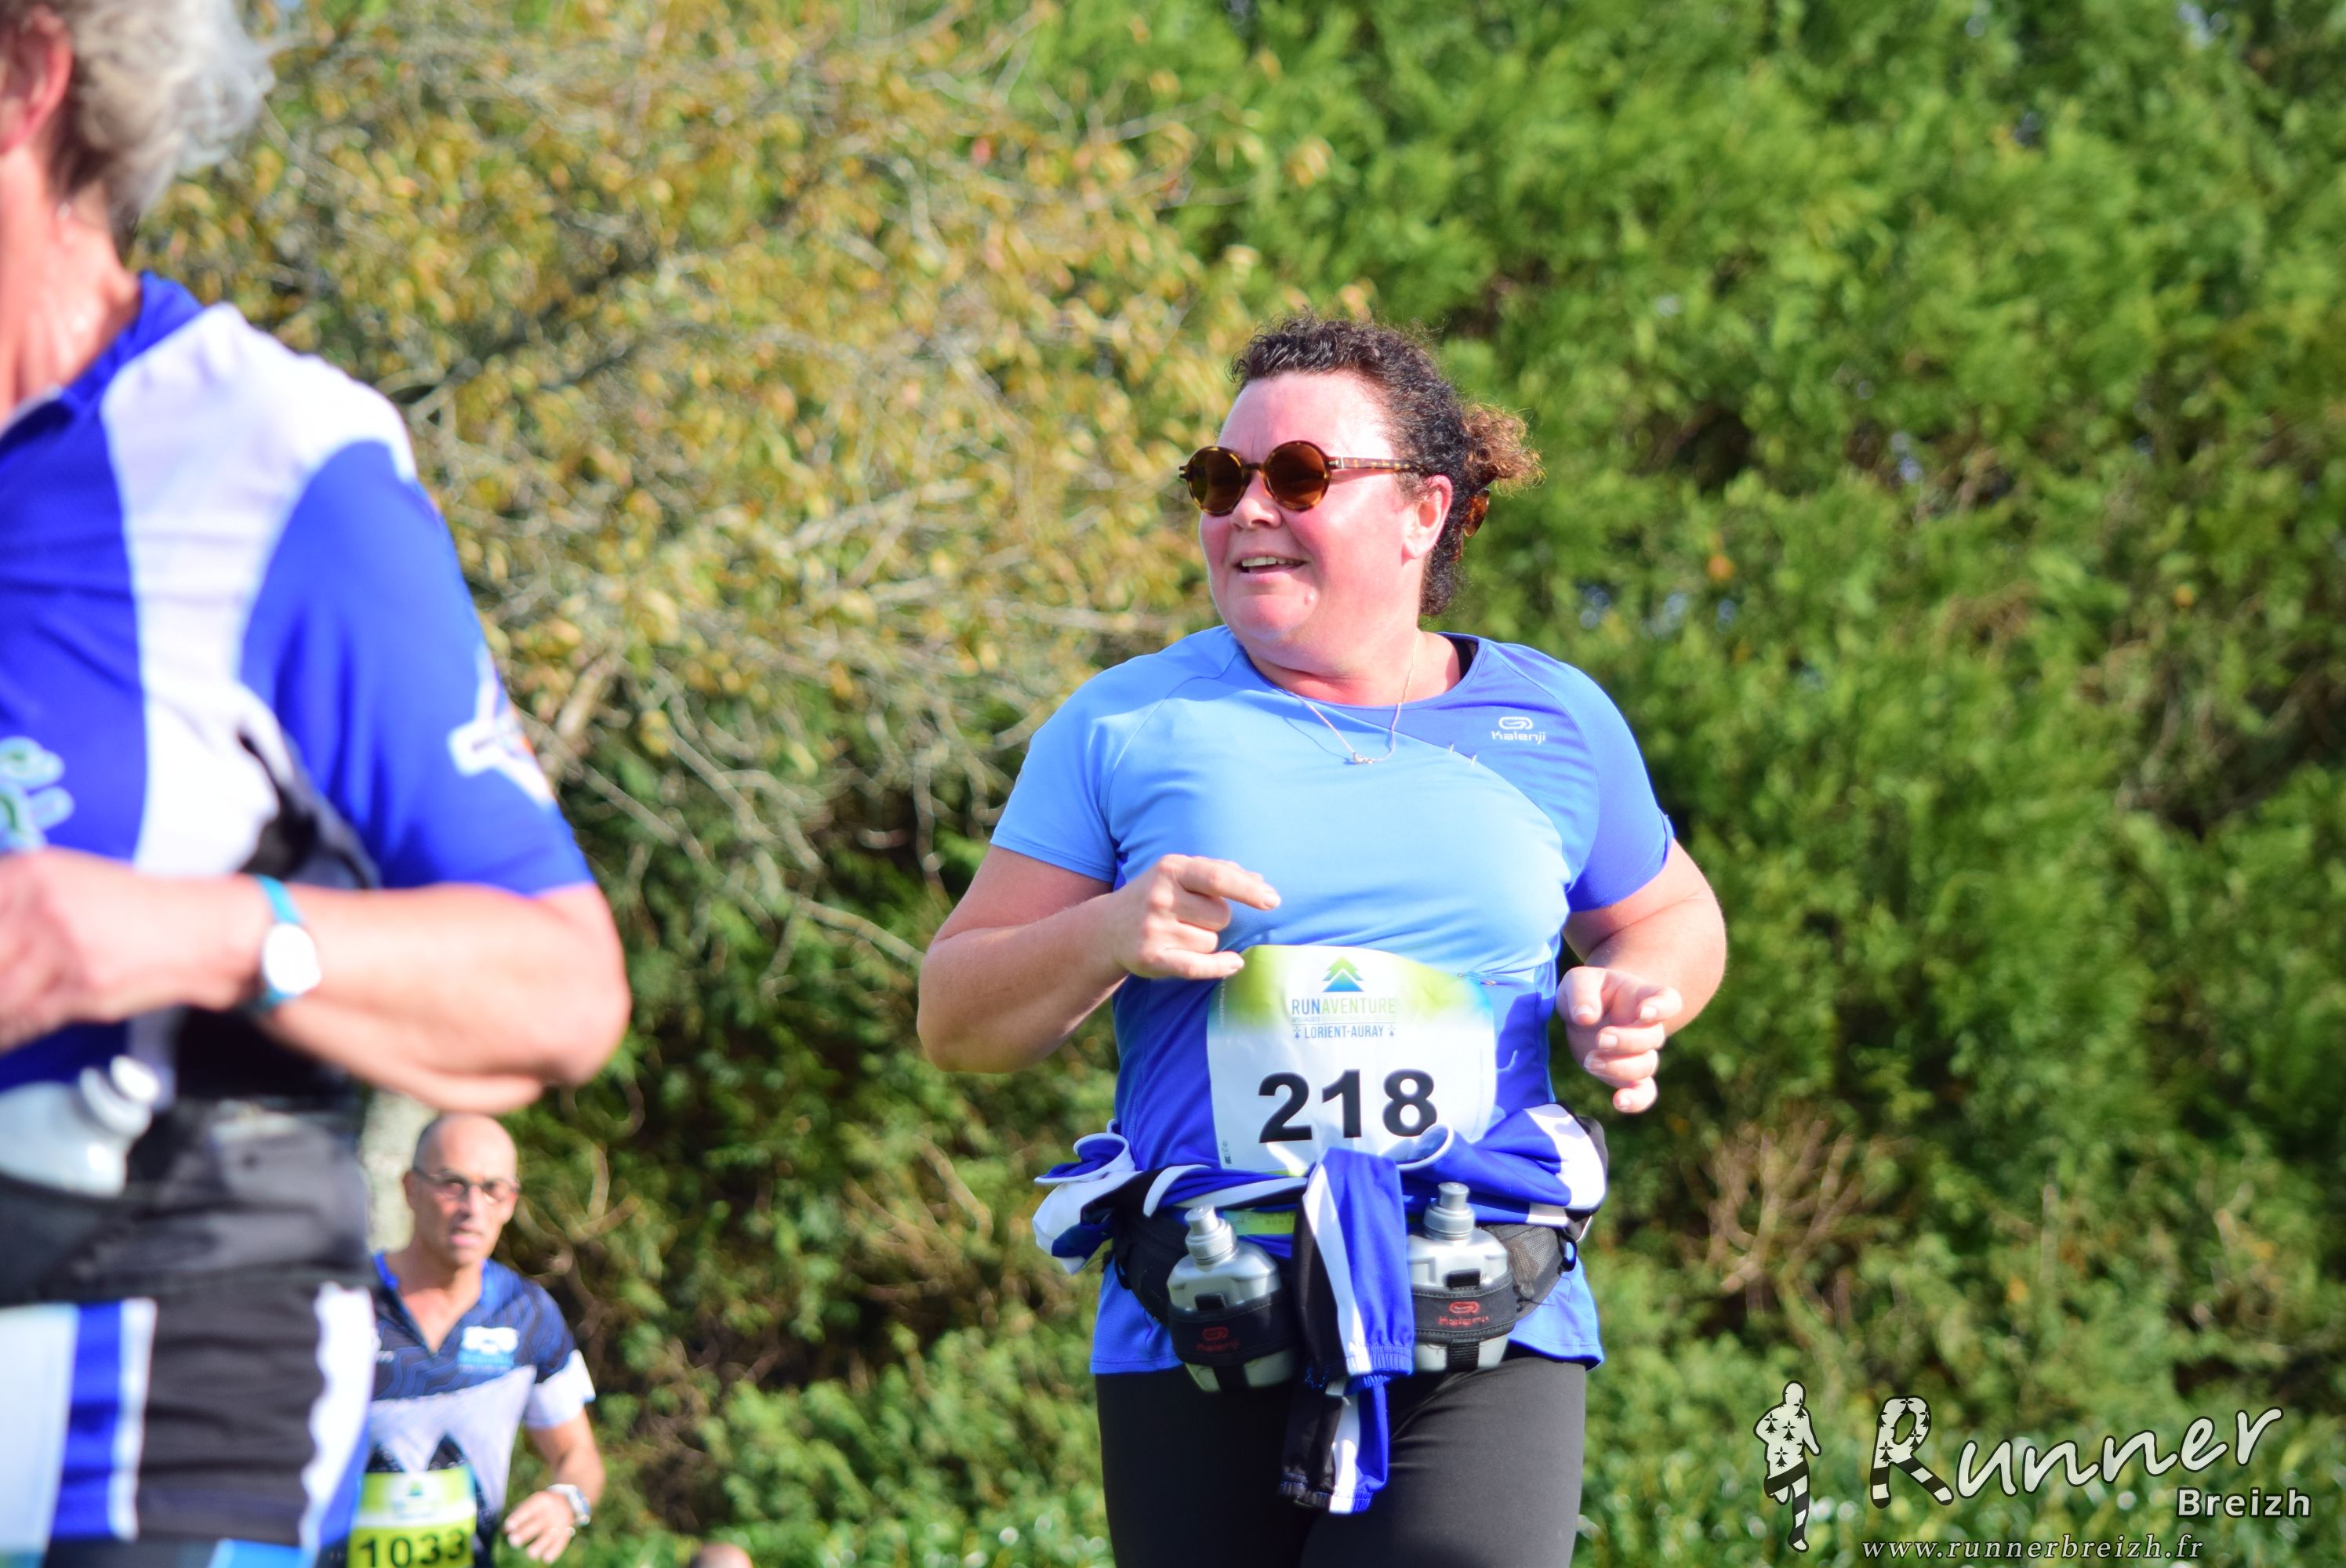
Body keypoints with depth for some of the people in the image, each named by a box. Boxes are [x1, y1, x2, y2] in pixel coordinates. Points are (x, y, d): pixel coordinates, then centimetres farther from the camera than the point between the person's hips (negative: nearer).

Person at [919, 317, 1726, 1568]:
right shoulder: (1127, 727, 7)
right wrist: (1108, 935, -13)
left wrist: (1630, 999, 4)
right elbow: (956, 1020, 7)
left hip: (1487, 1338, 0)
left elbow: (1675, 921, 28)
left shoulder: (1556, 727, 11)